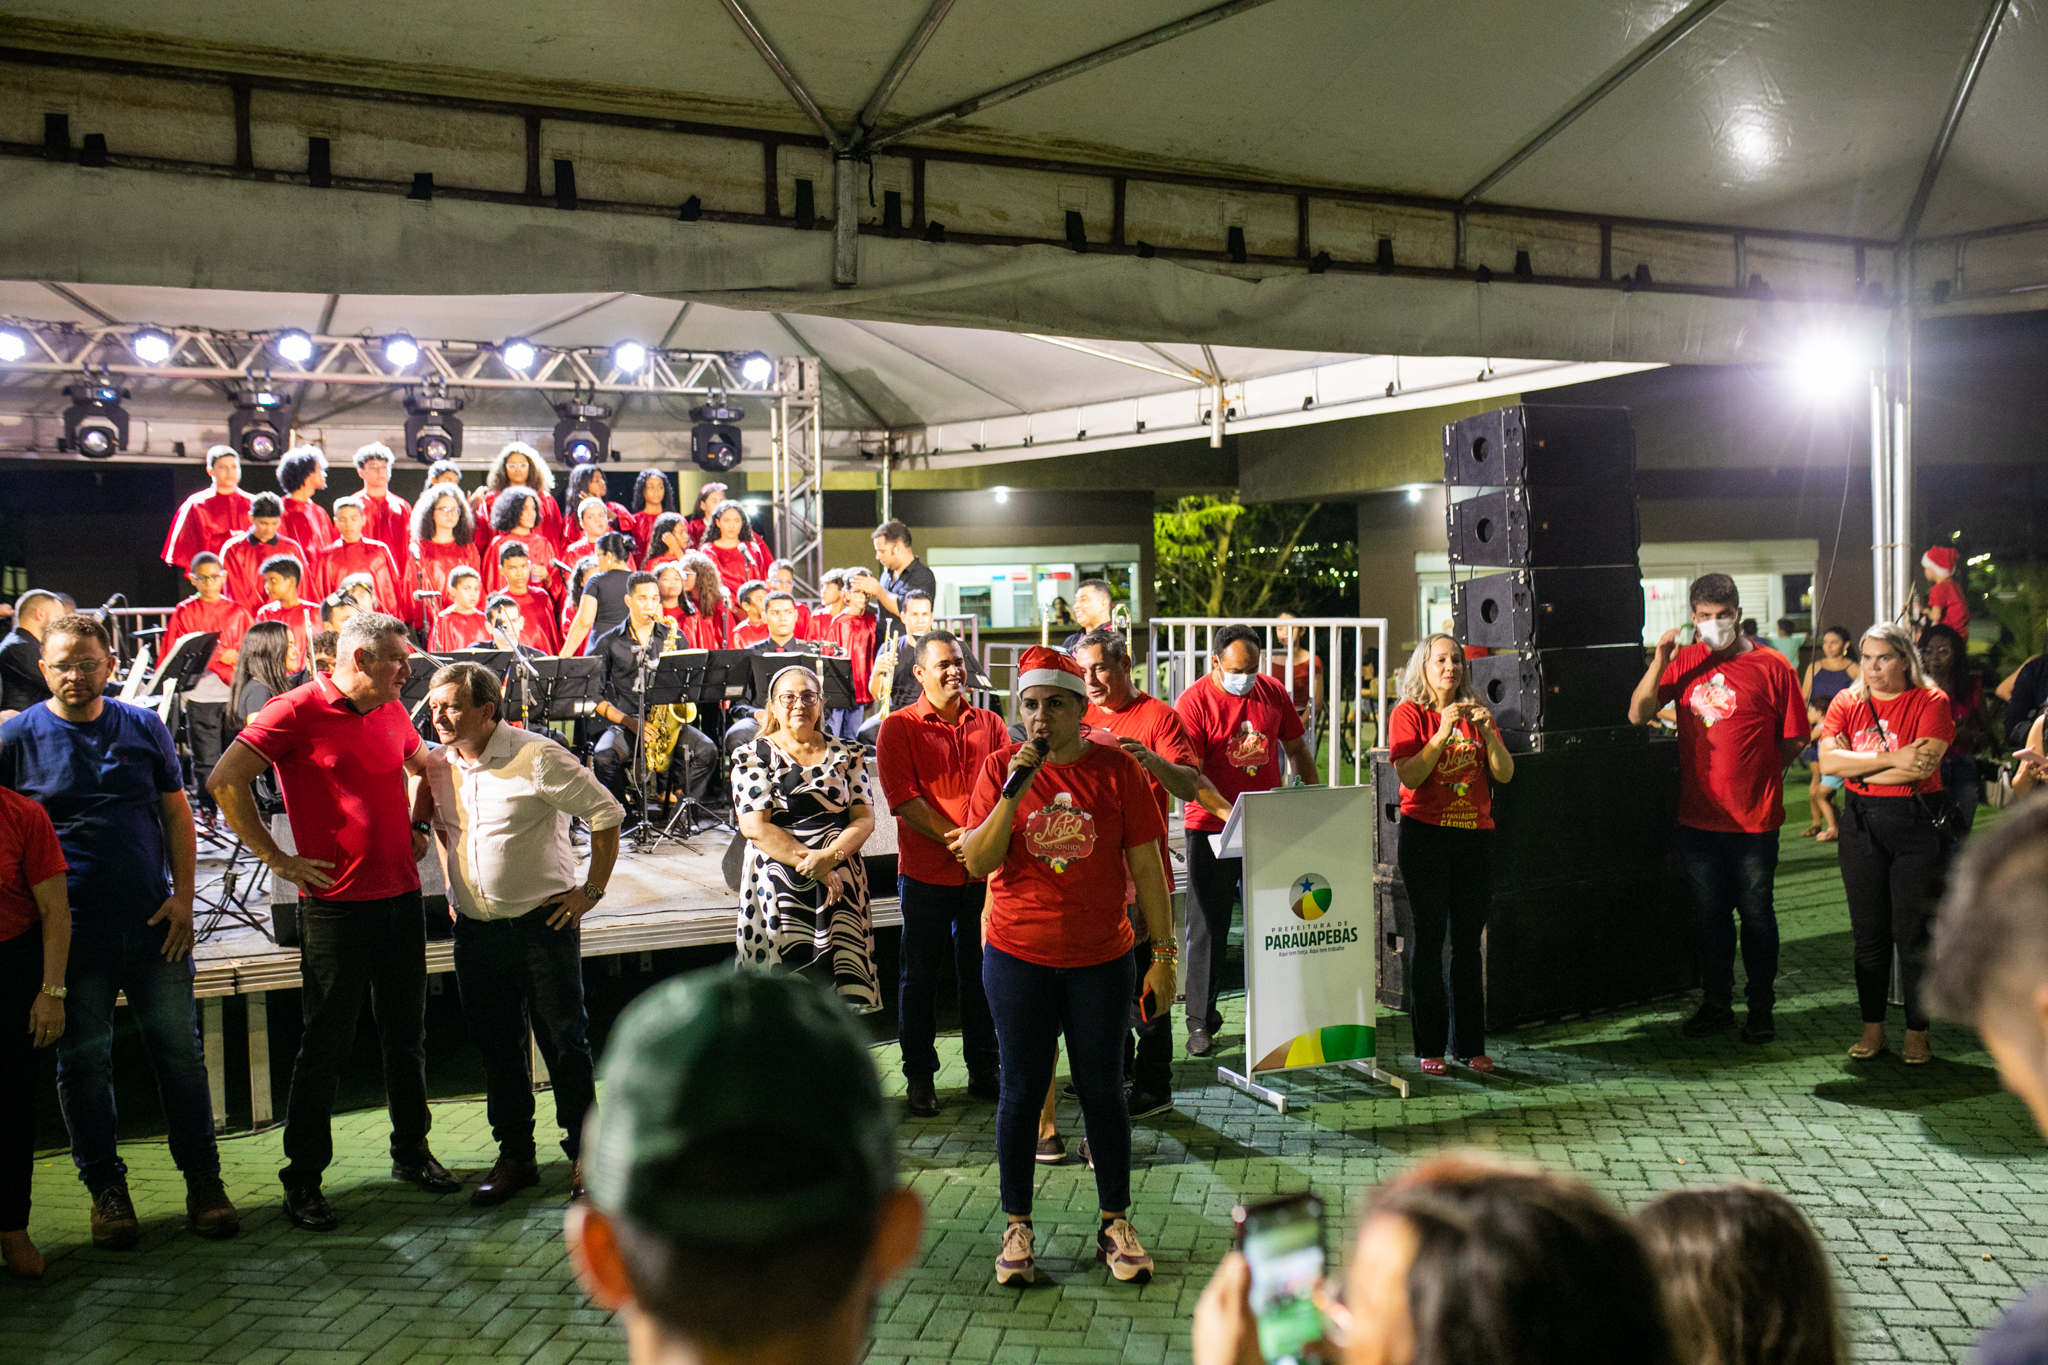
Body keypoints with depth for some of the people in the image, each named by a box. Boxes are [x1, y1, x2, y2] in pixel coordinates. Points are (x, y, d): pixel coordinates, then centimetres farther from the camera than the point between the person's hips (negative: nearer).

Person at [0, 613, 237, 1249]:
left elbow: (176, 813, 10)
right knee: (83, 1063, 6)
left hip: (154, 926, 2)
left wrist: (183, 896, 0)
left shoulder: (144, 727, 6)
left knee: (180, 1052, 4)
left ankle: (203, 1180, 15)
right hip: (73, 932, -1)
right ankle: (106, 1189, 20)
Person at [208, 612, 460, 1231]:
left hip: (402, 896, 6)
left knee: (407, 1034, 14)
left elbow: (426, 768, 29)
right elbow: (225, 782, -15)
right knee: (327, 1044, 1)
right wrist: (278, 859, -13)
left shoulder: (393, 713, 10)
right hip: (336, 904, -6)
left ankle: (411, 1151, 29)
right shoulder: (296, 712, -10)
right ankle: (303, 1179, 13)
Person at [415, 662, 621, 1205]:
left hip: (542, 922, -5)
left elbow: (607, 815, -10)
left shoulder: (537, 757, -14)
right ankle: (515, 1157, 25)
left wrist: (592, 890, -9)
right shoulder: (438, 765, 4)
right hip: (475, 930, 6)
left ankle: (582, 1155, 14)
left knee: (565, 1043, 1)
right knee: (495, 1047, 12)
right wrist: (452, 886, 17)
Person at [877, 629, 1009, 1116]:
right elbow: (904, 798, -10)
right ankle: (920, 1078, 18)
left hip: (983, 873, 3)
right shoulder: (898, 727, -1)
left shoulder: (989, 724, 10)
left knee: (982, 973, 11)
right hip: (926, 874, -3)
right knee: (919, 977, 6)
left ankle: (984, 1070, 24)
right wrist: (955, 839, -17)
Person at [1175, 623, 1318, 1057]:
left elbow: (1296, 749, 16)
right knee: (1208, 926, 2)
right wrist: (1231, 814, -25)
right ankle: (1201, 1020, 13)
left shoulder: (1273, 692, 5)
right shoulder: (1193, 703, -10)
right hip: (1211, 827, -4)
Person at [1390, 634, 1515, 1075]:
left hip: (1475, 835, 4)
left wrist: (1487, 732, -11)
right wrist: (1443, 734, -19)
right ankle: (1430, 1047, 5)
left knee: (1469, 941, 5)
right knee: (1429, 938, -2)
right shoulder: (1408, 714, 0)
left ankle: (1470, 1045, 12)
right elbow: (1410, 777, -12)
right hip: (1426, 835, -4)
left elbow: (1505, 774, 4)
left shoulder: (1477, 712, 12)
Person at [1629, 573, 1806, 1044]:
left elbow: (1794, 739, 0)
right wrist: (1659, 662, -13)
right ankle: (1716, 1003, 26)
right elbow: (1638, 715, -2)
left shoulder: (1772, 666, -4)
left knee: (1756, 914, 8)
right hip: (1698, 816, 3)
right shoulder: (1685, 662, 5)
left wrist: (1753, 774, 0)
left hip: (1754, 817, -3)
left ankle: (1761, 1007, 22)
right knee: (1710, 914, 13)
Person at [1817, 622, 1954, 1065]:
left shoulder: (1930, 702, -5)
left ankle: (1917, 1033, 15)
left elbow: (1921, 768, -17)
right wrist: (1892, 758, -16)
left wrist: (1858, 770, -9)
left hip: (1917, 825, -3)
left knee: (1914, 935, 2)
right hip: (1862, 826, 3)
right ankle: (1872, 1028, 19)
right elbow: (1828, 760, -9)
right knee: (1869, 933, 8)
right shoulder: (1847, 702, 6)